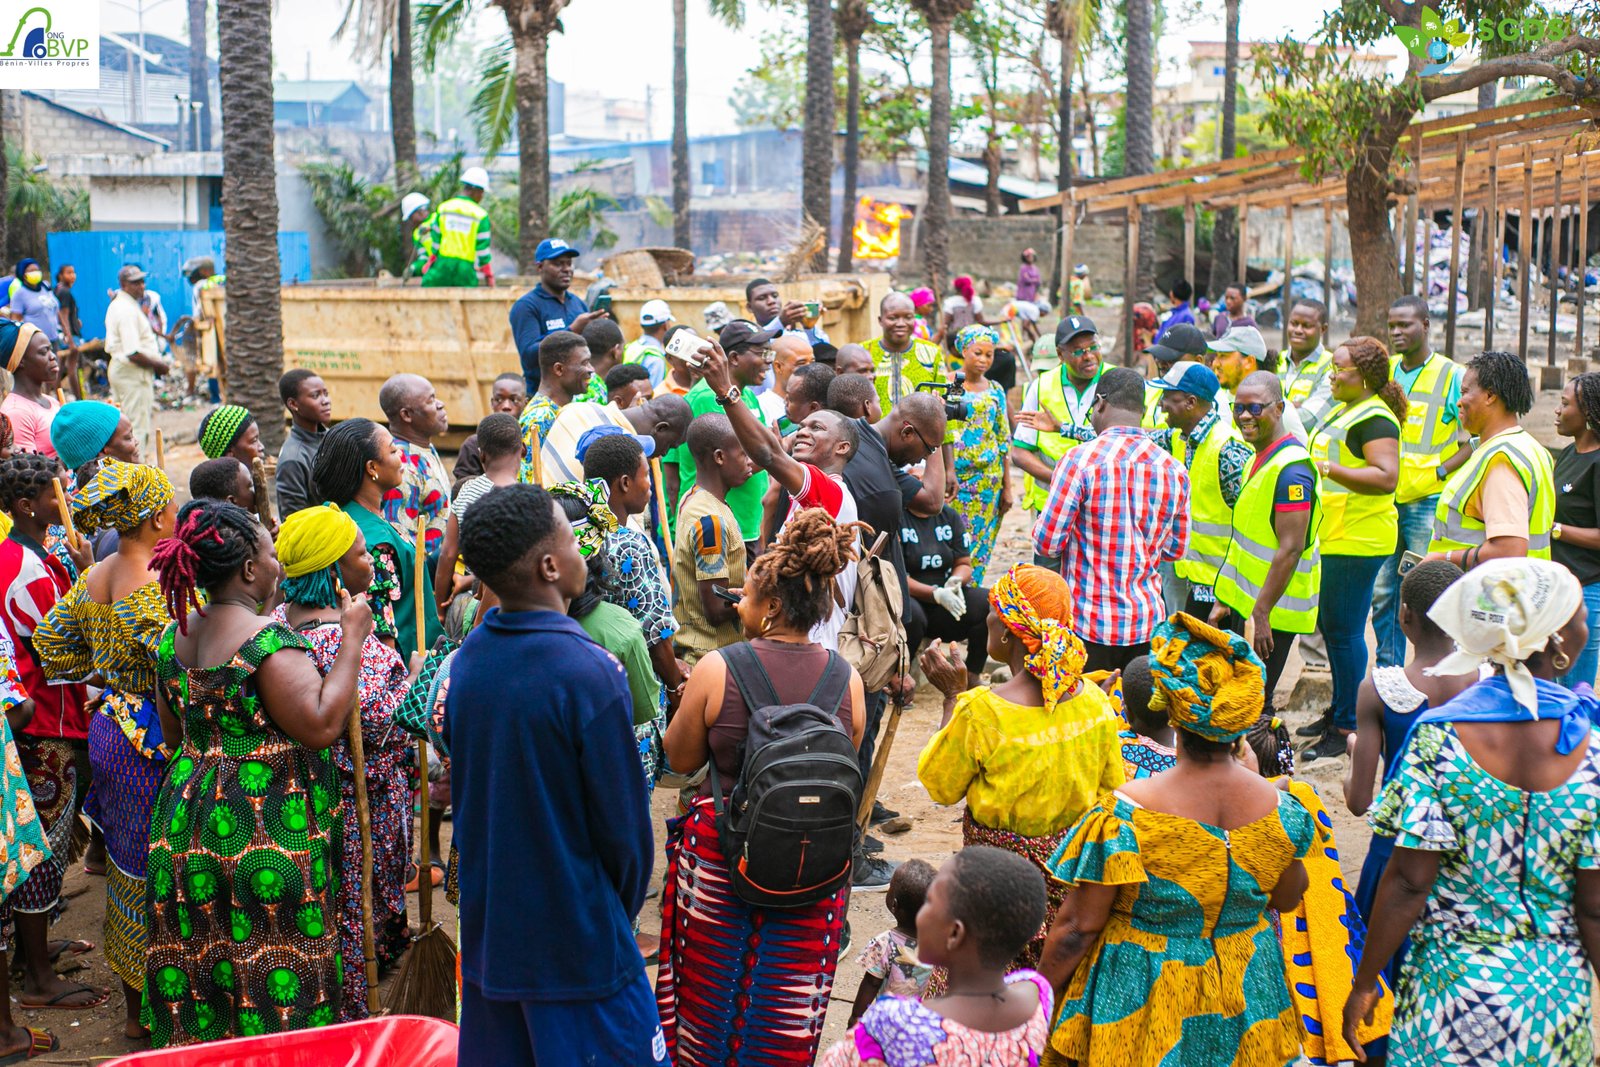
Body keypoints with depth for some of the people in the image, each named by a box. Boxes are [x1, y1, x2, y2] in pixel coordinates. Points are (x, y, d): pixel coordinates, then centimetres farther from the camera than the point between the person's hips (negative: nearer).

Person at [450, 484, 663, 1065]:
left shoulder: (466, 660, -1)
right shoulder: (589, 674, -21)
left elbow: (463, 791, 9)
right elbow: (623, 825, -14)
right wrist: (623, 910, 3)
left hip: (486, 931, 7)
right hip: (577, 945, -7)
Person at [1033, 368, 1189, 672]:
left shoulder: (1080, 461, -13)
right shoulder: (1173, 469, 2)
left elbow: (1046, 543, -12)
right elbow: (1176, 548, 12)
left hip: (1090, 624, -4)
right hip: (1148, 623, 4)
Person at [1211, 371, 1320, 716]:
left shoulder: (1290, 468, -20)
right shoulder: (1260, 459, 11)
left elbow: (1291, 548, -24)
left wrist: (1261, 614, -24)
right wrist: (1226, 601, 18)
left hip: (1272, 611, -9)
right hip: (1245, 603, 10)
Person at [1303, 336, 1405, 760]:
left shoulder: (1375, 418, -15)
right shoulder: (1344, 411, 16)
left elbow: (1387, 477, -27)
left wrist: (1329, 468, -31)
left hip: (1356, 541, -11)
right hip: (1334, 536, 11)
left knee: (1344, 631, -6)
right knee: (1331, 626, 17)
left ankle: (1348, 727, 0)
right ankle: (1339, 712, 30)